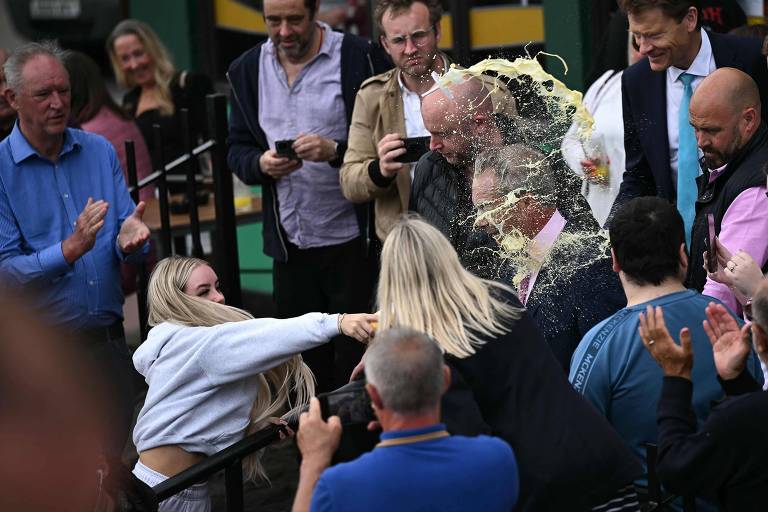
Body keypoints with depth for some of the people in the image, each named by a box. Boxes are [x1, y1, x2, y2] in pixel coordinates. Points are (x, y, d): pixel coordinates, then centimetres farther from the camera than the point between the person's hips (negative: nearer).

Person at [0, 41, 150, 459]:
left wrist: (129, 239, -19)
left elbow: (127, 247, 4)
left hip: (107, 341, 4)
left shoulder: (100, 151, 4)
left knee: (112, 462, 14)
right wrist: (70, 250, -28)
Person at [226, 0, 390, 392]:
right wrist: (260, 164, -9)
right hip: (289, 244, 4)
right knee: (305, 361, 11)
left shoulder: (358, 58, -7)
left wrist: (336, 151, -23)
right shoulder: (247, 70, 8)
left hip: (351, 240, -4)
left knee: (354, 358, 1)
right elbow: (237, 149, 12)